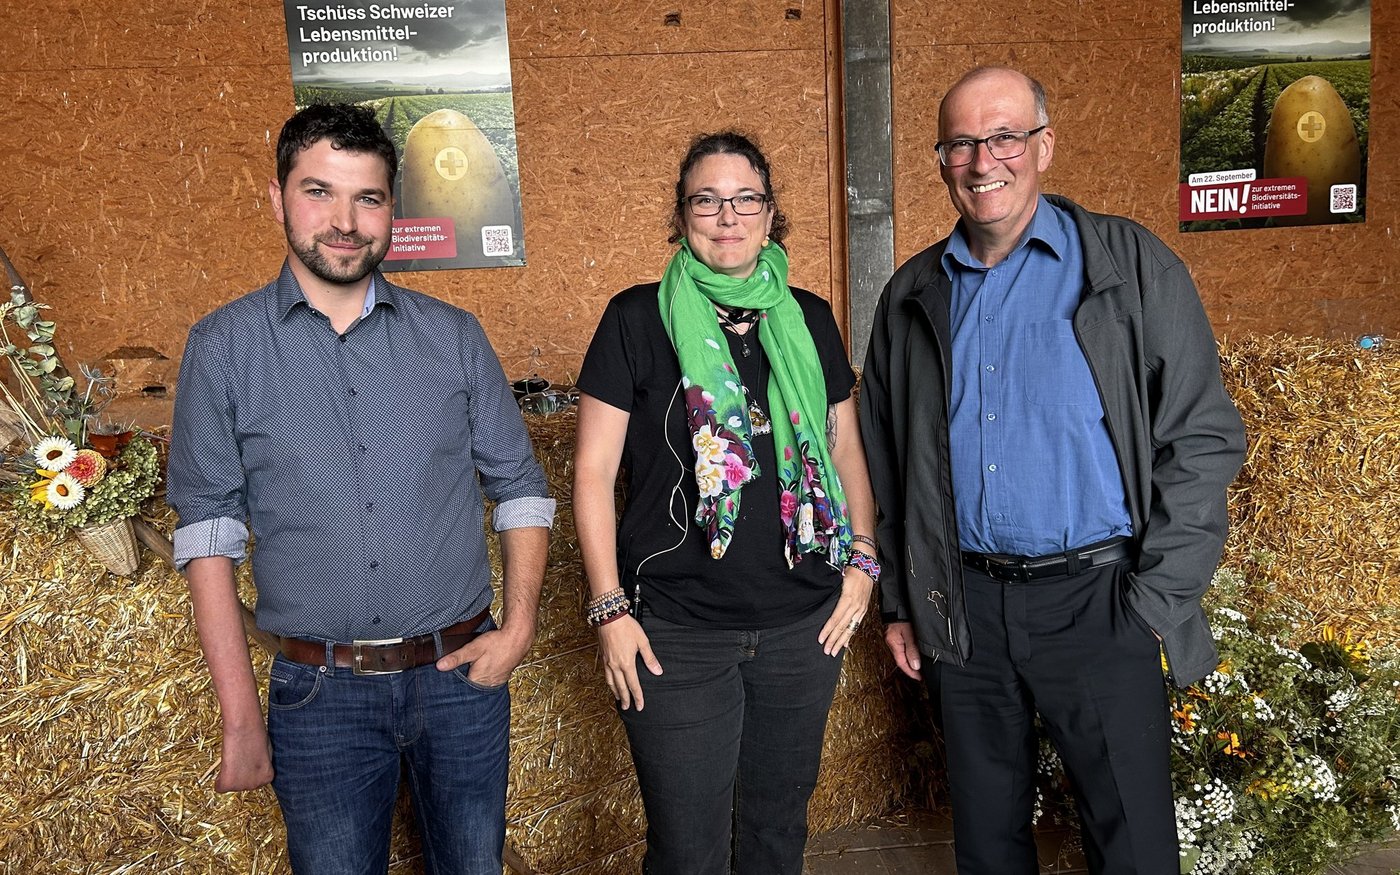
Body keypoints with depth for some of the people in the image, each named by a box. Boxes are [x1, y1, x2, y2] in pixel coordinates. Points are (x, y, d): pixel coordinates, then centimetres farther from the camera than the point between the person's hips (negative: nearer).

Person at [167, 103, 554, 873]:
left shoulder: (453, 337, 0)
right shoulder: (223, 348, -3)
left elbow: (520, 489, 7)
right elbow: (208, 533, -3)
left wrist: (518, 626, -4)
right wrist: (241, 719, -5)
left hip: (462, 675, 2)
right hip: (321, 693, -1)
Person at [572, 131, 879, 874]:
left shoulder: (809, 319, 6)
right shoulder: (638, 318, -5)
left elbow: (845, 446, 14)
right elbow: (593, 469, -5)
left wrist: (862, 560, 4)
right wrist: (609, 608, -9)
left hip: (805, 626, 4)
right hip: (676, 635, -3)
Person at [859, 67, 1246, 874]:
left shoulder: (1132, 266, -3)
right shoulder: (913, 295, 7)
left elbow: (1203, 436, -4)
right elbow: (886, 463, 12)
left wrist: (1159, 602, -9)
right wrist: (899, 601, 10)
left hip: (1097, 599, -3)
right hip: (961, 610, 3)